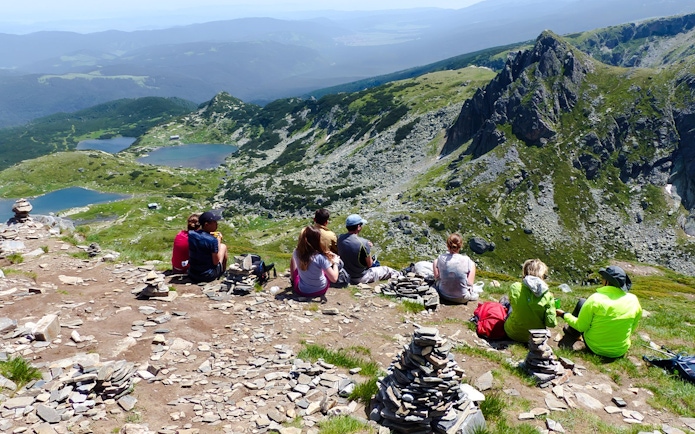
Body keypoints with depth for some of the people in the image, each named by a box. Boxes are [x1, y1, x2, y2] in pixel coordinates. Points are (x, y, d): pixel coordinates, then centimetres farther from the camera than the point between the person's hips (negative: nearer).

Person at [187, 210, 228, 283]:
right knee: (223, 246, 15)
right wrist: (218, 241, -8)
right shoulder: (212, 240, -24)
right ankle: (223, 273, 35)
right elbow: (216, 262, -15)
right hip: (208, 276, -5)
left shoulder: (191, 234, -7)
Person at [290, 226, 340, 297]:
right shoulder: (321, 258, -29)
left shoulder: (296, 253, -16)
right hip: (319, 291, -2)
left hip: (301, 291, 3)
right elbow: (334, 278, -25)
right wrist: (335, 262, -10)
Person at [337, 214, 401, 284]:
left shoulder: (340, 238, -9)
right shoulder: (363, 243, -27)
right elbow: (369, 264, -14)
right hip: (361, 278, -6)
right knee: (388, 270, 15)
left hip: (346, 276, 6)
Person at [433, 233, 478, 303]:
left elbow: (437, 278, -3)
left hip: (444, 295, 1)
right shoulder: (466, 260, -20)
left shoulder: (441, 258, -15)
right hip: (462, 298, -1)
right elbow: (470, 283, -13)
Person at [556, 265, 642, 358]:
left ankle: (571, 335, 32)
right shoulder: (633, 300, -10)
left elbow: (581, 326, -12)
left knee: (581, 302, 12)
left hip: (594, 348, -3)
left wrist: (564, 315, 4)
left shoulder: (596, 299, -20)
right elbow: (632, 328, 4)